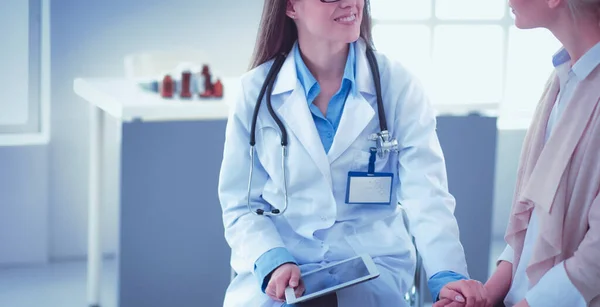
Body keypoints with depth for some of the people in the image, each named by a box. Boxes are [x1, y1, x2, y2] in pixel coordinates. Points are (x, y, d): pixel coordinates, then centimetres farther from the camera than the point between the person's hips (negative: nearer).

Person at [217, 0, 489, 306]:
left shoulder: (397, 85, -2)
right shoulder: (256, 90, 1)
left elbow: (426, 195, -10)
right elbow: (240, 204, 2)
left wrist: (448, 275, -27)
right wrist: (274, 262, -17)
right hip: (272, 266, 1)